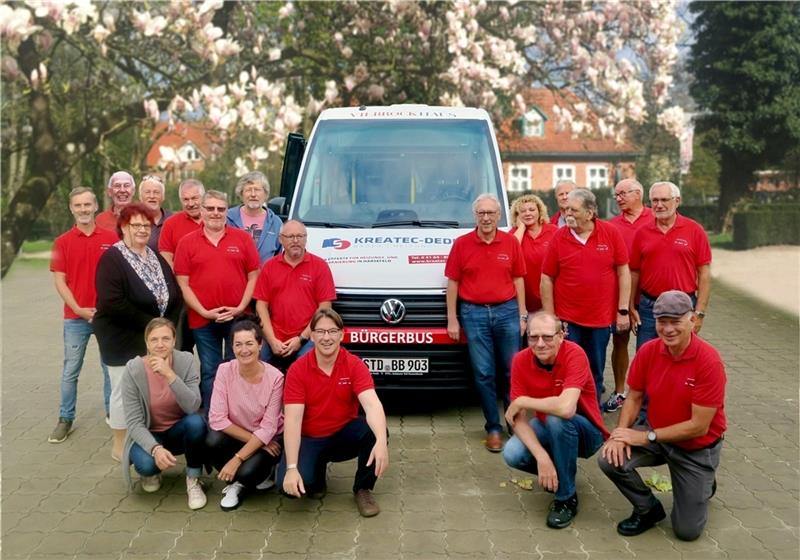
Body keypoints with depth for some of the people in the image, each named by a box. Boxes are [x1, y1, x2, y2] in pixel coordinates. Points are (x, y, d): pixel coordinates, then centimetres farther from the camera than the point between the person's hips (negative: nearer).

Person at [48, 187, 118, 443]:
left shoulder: (111, 238, -1)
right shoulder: (62, 242, 1)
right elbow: (59, 280, -1)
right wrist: (78, 309, -10)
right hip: (75, 316, 0)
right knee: (70, 370, 6)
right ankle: (65, 419, 17)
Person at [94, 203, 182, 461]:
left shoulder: (156, 257, 11)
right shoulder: (112, 259, -12)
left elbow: (175, 295, 10)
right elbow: (112, 303, -24)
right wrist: (148, 323, -20)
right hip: (122, 340, -6)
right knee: (124, 391, 3)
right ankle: (120, 445, 18)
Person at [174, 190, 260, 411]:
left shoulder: (243, 238, 5)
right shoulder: (187, 243, 3)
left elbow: (254, 276, 3)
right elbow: (183, 284, 0)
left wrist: (240, 308, -7)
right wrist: (204, 312, -9)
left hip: (238, 317, 0)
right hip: (203, 321, 0)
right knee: (209, 373, 9)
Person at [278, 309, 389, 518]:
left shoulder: (354, 365, -13)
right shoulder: (297, 370, -15)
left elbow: (372, 404, -28)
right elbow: (292, 419, -21)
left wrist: (381, 441, -48)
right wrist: (291, 467, -31)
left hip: (344, 434, 1)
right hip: (309, 439, -1)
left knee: (375, 431, -31)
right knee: (290, 484, -28)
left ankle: (363, 488, -4)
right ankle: (317, 471, 11)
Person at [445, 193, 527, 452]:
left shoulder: (511, 242, 4)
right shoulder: (462, 244, 1)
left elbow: (518, 279, 9)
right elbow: (453, 282, 2)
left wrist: (522, 315, 6)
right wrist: (452, 320, 0)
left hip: (507, 311, 1)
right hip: (474, 314, -1)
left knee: (512, 371, 8)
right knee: (484, 374, 3)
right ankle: (493, 428, 12)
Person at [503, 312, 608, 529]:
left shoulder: (574, 354, -27)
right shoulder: (521, 361, -14)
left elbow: (566, 408, -42)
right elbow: (518, 418, -16)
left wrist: (522, 401, -27)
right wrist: (541, 456, -31)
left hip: (584, 432, -4)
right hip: (547, 429, 4)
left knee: (556, 419, -36)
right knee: (512, 455, -24)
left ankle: (567, 497, -14)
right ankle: (558, 474, 11)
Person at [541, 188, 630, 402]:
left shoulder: (611, 234, -3)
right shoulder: (559, 238, -4)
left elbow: (623, 272, 1)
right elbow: (547, 279, -1)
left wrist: (623, 311, -3)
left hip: (601, 319, 1)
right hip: (567, 320, -1)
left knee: (595, 374, 14)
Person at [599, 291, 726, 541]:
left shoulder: (709, 361, -26)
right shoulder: (648, 351, -12)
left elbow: (698, 427, -24)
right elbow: (634, 397, 0)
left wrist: (645, 436, -23)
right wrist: (622, 433, -18)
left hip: (697, 448, -4)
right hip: (656, 437, 4)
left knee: (687, 531, -2)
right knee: (611, 459, -22)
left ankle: (703, 485, 31)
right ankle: (648, 509, 7)